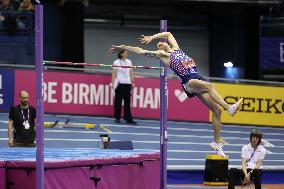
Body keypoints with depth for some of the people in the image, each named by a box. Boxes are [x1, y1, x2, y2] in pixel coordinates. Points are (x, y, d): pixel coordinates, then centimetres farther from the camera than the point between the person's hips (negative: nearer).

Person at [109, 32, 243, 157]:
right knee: (210, 86, -35)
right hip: (188, 82, -6)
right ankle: (229, 107, -50)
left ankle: (217, 142, -2)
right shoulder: (162, 54, 12)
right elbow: (140, 51, 14)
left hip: (198, 79, 6)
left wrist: (151, 38, 37)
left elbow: (168, 34, 39)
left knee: (217, 110, -4)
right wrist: (122, 47, 17)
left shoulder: (175, 49, 27)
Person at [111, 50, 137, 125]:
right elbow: (114, 74, -1)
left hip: (127, 83, 3)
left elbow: (131, 73, 13)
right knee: (118, 101, 0)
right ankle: (117, 118, 8)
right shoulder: (116, 62, -2)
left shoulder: (129, 62, 10)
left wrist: (132, 82, 9)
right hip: (119, 83, -3)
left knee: (127, 101, 0)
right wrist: (113, 83, -7)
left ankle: (128, 118, -1)